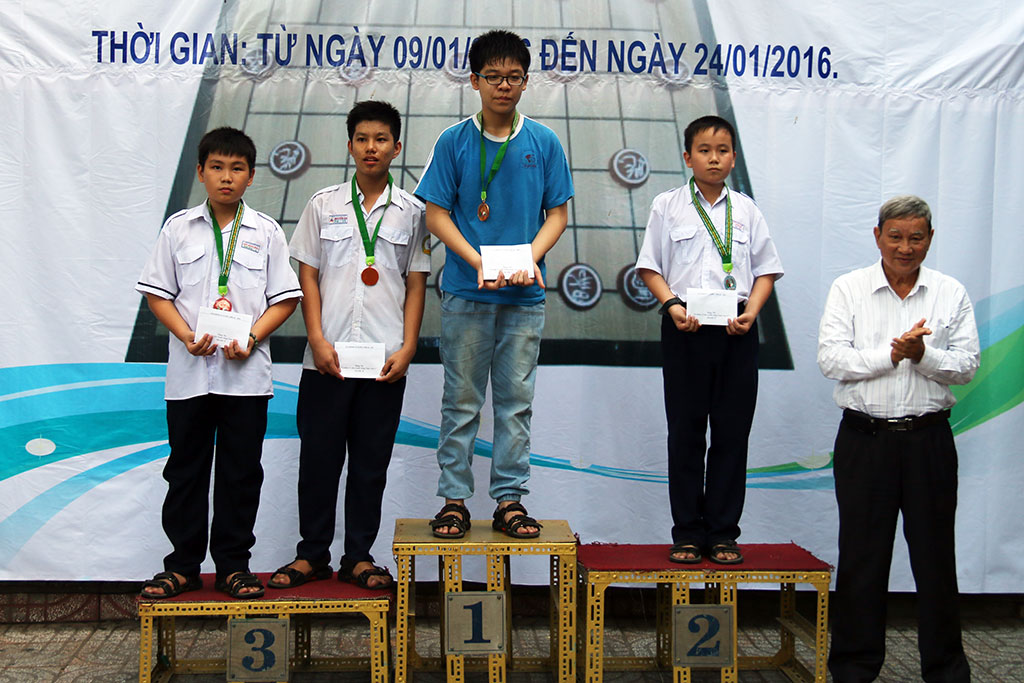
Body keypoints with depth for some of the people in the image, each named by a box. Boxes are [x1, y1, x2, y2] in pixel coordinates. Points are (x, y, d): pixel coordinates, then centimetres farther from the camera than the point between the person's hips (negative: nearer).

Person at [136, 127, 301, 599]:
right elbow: (157, 293, 5)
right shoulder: (179, 227, 7)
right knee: (186, 468, 8)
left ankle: (233, 564, 16)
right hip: (188, 372, 1)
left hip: (246, 372, 0)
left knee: (241, 470, 5)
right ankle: (182, 565, 18)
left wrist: (251, 338, -12)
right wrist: (188, 337, -10)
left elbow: (284, 298, 3)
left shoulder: (266, 231, 5)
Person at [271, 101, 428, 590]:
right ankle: (312, 554, 19)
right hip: (327, 356, 0)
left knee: (371, 462, 7)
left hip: (385, 360, 0)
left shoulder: (411, 211, 7)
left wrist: (407, 348, -4)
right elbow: (307, 276, 5)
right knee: (319, 457, 6)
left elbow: (416, 284, 6)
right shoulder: (324, 205, 7)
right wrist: (317, 340, -5)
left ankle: (358, 557, 18)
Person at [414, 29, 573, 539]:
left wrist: (530, 258, -11)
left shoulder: (544, 143, 5)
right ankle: (454, 500, 13)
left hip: (525, 294, 2)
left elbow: (558, 212, 7)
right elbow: (436, 214, 0)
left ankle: (510, 499, 15)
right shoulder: (454, 142, 1)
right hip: (466, 291, -1)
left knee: (516, 399, 6)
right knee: (461, 400, 4)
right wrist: (478, 261, -14)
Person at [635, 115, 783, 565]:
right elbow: (650, 267, 3)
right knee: (685, 431, 3)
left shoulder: (746, 209, 12)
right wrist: (673, 305, -13)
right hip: (686, 329, -1)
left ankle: (723, 532, 13)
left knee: (732, 431, 3)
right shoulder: (668, 206, 7)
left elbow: (765, 270, 11)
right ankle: (687, 532, 12)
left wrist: (751, 311, -7)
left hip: (737, 330, 2)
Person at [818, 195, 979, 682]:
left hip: (929, 438, 1)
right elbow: (830, 358, -8)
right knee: (861, 555, 7)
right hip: (865, 437, -1)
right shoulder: (848, 289, 2)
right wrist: (891, 355, -17)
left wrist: (922, 354, -19)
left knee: (935, 554, 8)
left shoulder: (952, 294, 6)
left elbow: (965, 366, -1)